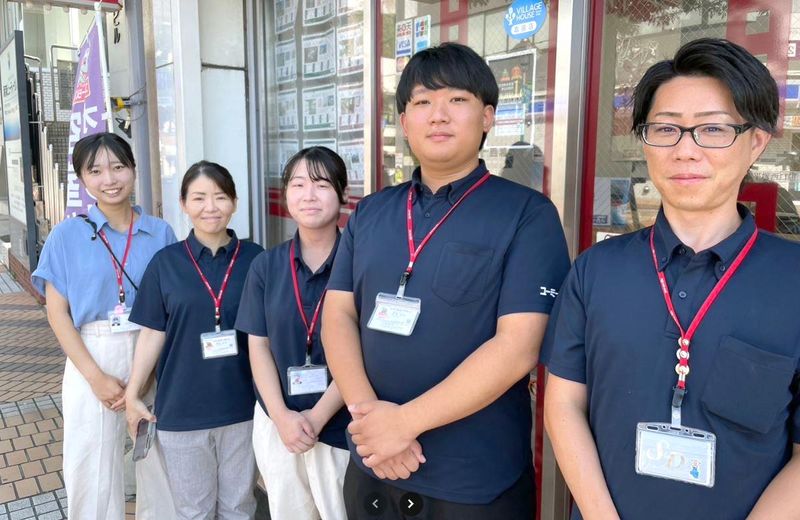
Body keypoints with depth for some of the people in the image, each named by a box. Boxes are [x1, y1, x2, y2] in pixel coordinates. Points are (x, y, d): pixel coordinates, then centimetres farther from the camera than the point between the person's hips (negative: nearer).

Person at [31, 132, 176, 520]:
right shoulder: (66, 236, -1)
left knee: (160, 463, 10)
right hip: (93, 360, 0)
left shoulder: (161, 233, 1)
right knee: (93, 470, 9)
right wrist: (96, 376, -10)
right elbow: (57, 313, -2)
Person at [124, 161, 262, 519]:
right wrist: (132, 395, 3)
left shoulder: (255, 259, -3)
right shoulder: (165, 262, -2)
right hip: (180, 408, 0)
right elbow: (152, 333, 3)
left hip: (242, 406, 0)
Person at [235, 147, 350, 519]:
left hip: (340, 425, -3)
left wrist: (318, 416, -13)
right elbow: (258, 345, 2)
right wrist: (281, 416, -8)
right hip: (276, 423, 4)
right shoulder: (266, 265, 2)